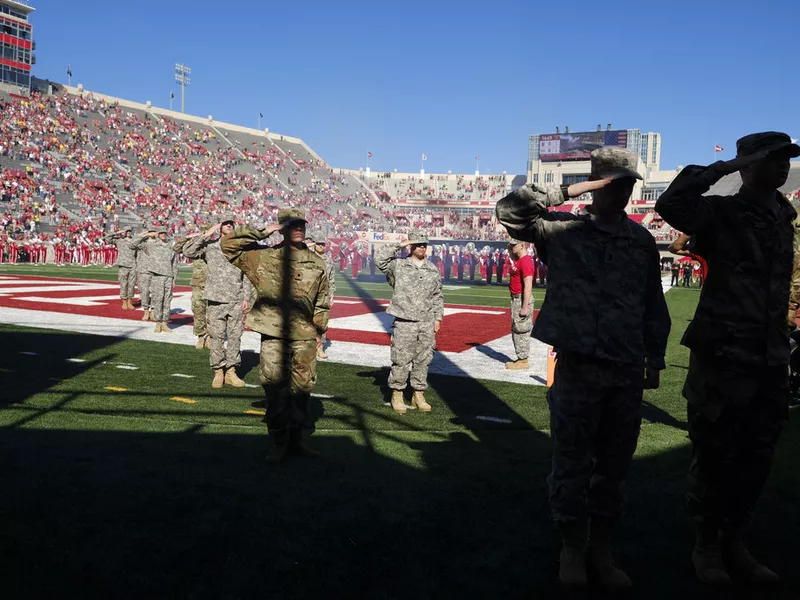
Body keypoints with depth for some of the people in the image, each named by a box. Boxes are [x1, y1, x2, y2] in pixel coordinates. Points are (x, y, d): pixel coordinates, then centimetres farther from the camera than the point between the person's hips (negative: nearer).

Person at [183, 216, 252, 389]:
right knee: (217, 337, 1)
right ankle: (218, 372, 11)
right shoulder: (210, 246, 4)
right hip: (216, 299, -2)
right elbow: (188, 251, -8)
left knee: (235, 336, 4)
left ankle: (231, 372, 13)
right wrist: (205, 235, -10)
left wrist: (246, 298, 5)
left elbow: (247, 275, 11)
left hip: (237, 300, 2)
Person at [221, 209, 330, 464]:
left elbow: (323, 301, 16)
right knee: (274, 389, 0)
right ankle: (279, 441, 15)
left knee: (302, 389, 7)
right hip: (273, 334, -2)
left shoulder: (316, 263, 9)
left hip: (304, 337, 2)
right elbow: (228, 244, -1)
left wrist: (318, 329, 11)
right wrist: (262, 232, -4)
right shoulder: (264, 257, 3)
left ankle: (300, 439, 21)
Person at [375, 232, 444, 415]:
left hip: (427, 323, 4)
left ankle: (418, 396, 20)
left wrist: (438, 318, 11)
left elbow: (437, 296, 17)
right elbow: (379, 259, -14)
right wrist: (398, 245, -11)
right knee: (401, 360, -1)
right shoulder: (398, 265, 1)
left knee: (423, 361, 9)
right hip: (404, 322, -4)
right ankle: (397, 395, 12)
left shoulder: (433, 269, 13)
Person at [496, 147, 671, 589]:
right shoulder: (564, 230, -2)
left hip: (627, 372, 4)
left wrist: (654, 359, 11)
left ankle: (601, 549, 29)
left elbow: (653, 304, 14)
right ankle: (572, 549, 25)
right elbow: (509, 211, -13)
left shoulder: (642, 241, 9)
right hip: (577, 368, -3)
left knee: (614, 466, 13)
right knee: (572, 464, 6)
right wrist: (567, 191, -16)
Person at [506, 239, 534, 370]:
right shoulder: (518, 260, 10)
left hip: (522, 299, -11)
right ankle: (521, 358, 26)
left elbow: (528, 286, -25)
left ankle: (523, 360, 3)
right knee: (516, 329, 17)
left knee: (521, 329, -4)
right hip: (516, 298, 11)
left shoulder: (525, 261, -20)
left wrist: (525, 307, -27)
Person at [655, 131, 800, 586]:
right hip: (723, 357, -6)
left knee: (756, 460, 14)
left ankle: (734, 542, 30)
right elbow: (671, 205, -26)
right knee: (715, 456, 4)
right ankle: (707, 545, 21)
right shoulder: (723, 214, -7)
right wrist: (724, 167, -18)